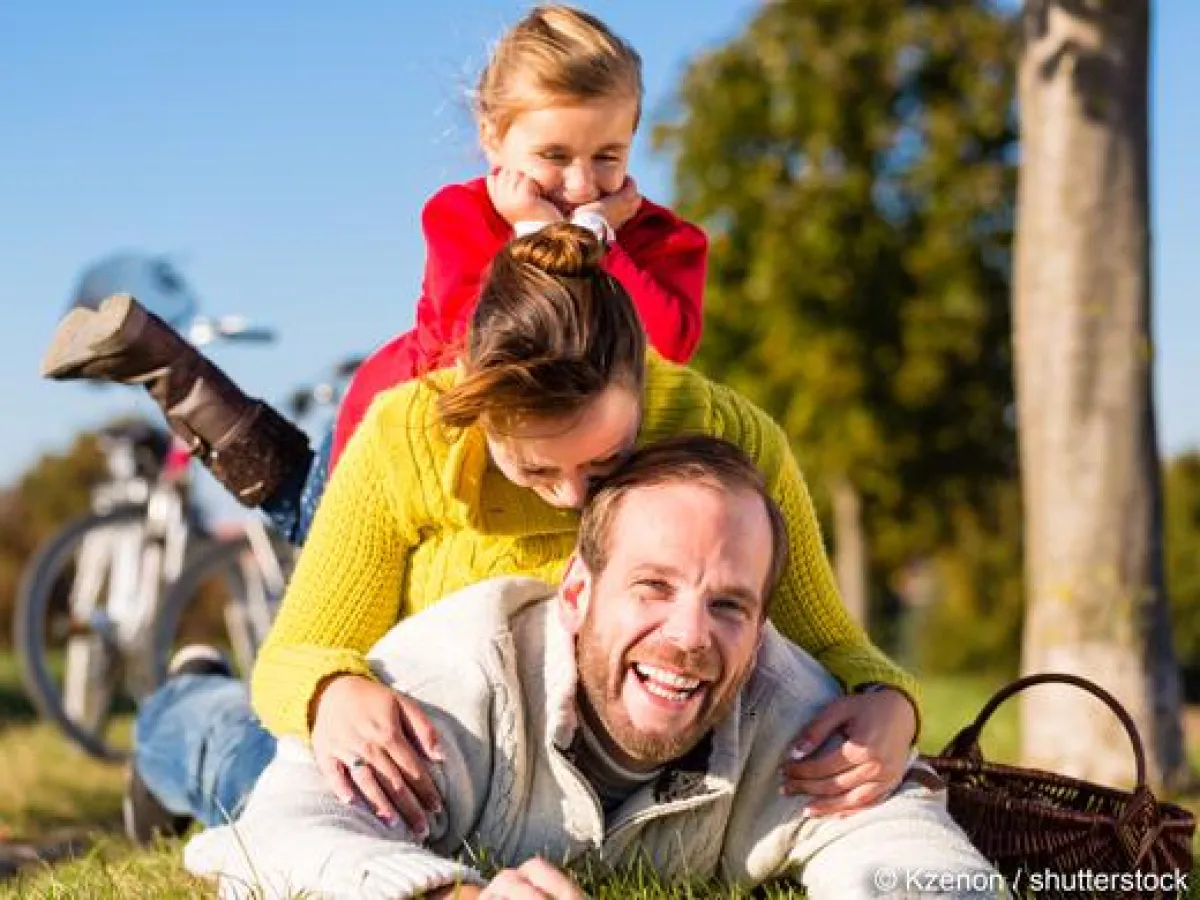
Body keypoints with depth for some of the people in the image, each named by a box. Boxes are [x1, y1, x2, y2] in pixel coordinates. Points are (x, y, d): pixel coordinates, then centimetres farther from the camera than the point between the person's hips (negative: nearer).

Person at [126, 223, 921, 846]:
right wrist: (332, 696, -44)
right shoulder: (407, 438, -24)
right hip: (434, 771, -3)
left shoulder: (734, 441, -24)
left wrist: (885, 704, -38)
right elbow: (298, 655, -19)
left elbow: (825, 643, -14)